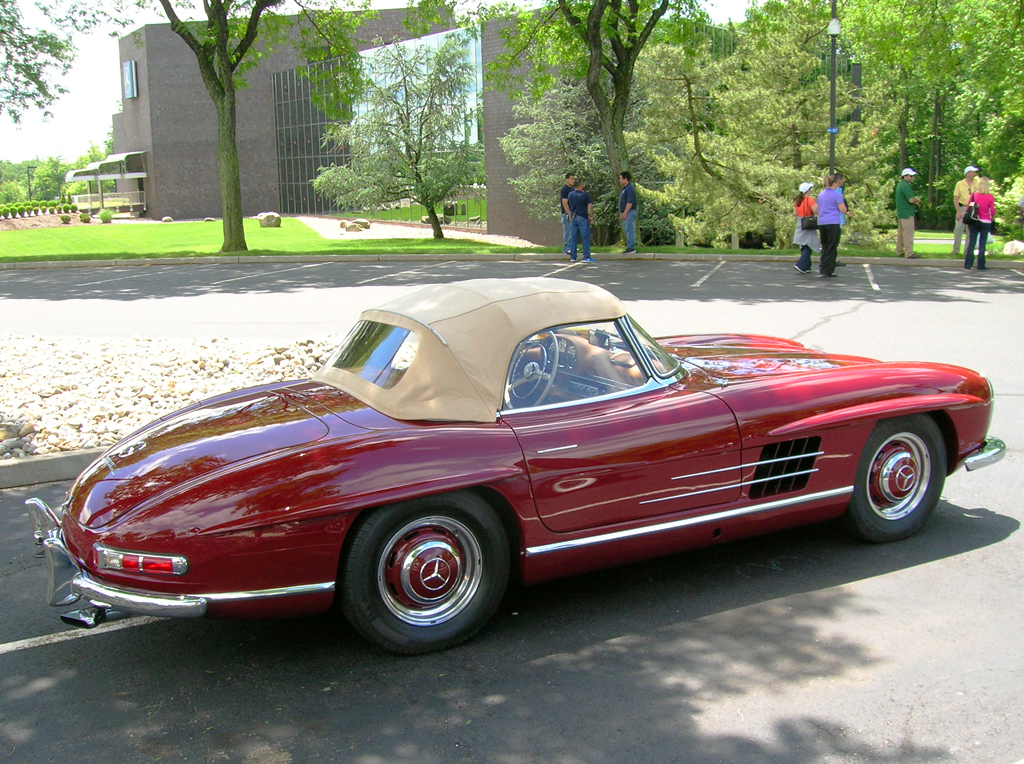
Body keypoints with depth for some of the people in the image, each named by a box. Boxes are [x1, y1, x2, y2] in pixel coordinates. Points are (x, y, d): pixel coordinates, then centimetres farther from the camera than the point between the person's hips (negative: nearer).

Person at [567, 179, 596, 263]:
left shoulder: (570, 194, 7)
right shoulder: (585, 195, -9)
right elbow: (590, 207, -12)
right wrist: (591, 217, -6)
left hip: (573, 217, 6)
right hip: (583, 218, -6)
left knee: (574, 238, 9)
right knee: (586, 237, -3)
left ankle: (572, 257, 10)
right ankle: (586, 257, -5)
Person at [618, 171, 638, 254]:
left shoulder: (630, 188, -15)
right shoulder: (625, 188, 18)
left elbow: (630, 202, -22)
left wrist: (625, 213, -23)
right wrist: (621, 212, 19)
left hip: (629, 212, -11)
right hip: (626, 213, 11)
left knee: (629, 229, -12)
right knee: (625, 230, 11)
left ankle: (631, 248, -12)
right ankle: (630, 247, 14)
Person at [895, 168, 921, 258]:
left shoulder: (900, 185, 15)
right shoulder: (906, 186, -17)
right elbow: (911, 200, -24)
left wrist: (915, 201, 13)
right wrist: (917, 200, -3)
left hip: (900, 213, 10)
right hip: (907, 213, -10)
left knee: (900, 233, 14)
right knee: (908, 233, -9)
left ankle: (899, 252, 19)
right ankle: (909, 253, -9)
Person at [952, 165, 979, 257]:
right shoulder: (960, 184, 1)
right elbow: (955, 199, -3)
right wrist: (958, 211, -13)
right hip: (962, 208, -3)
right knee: (959, 229, -6)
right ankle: (956, 250, 5)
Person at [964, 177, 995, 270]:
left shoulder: (973, 195, -2)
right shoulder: (990, 197, -7)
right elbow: (992, 211, -4)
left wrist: (968, 222, 9)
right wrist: (992, 219, 16)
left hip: (974, 222, 1)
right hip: (986, 222, -1)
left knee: (971, 243, 5)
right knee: (982, 244, 3)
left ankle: (968, 264, 2)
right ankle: (980, 265, 4)